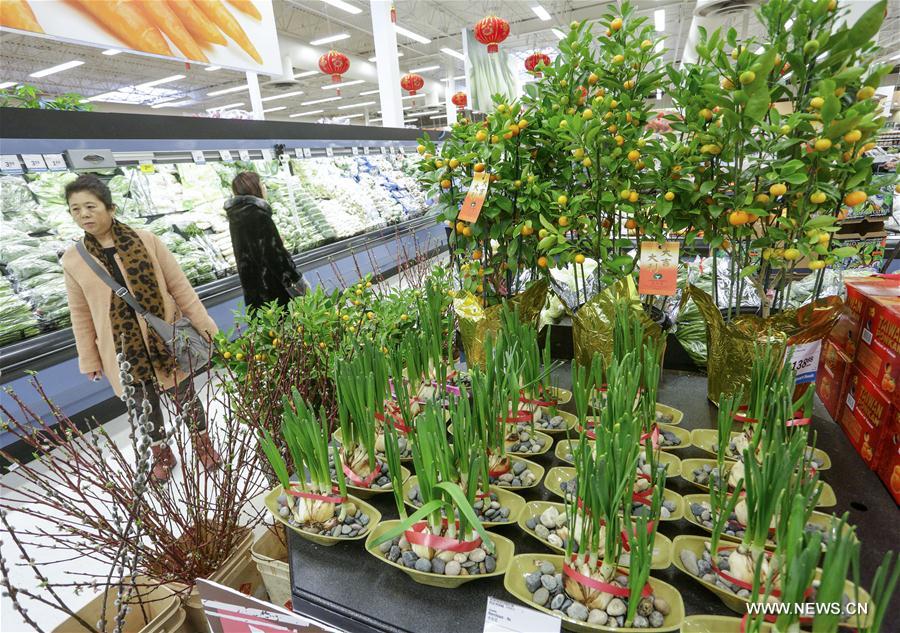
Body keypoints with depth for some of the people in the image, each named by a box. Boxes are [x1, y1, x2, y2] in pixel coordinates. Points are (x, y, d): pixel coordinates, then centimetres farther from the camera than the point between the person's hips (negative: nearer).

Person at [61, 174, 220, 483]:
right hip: (124, 351, 2)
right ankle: (161, 454, 39)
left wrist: (205, 326, -3)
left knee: (185, 398, 11)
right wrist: (89, 360, 9)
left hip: (166, 340, -1)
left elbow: (179, 286, -4)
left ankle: (203, 444, 35)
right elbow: (81, 314, 6)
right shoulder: (72, 260, -1)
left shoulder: (145, 240, -7)